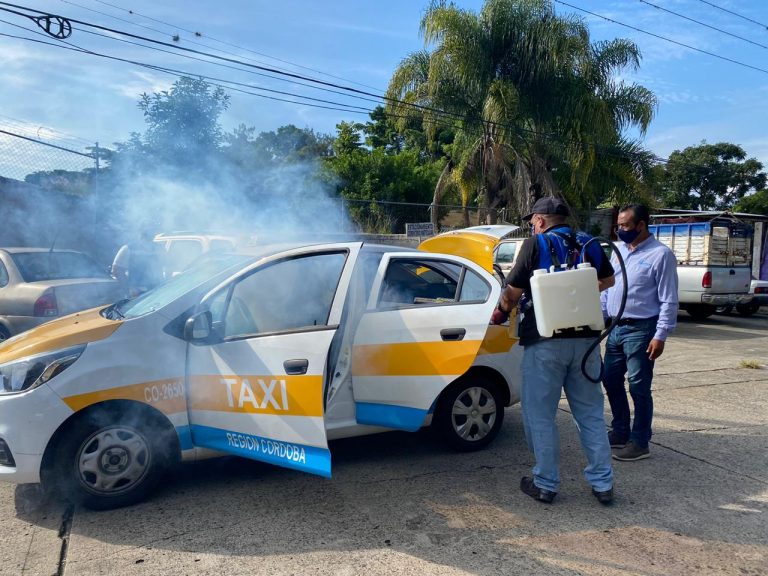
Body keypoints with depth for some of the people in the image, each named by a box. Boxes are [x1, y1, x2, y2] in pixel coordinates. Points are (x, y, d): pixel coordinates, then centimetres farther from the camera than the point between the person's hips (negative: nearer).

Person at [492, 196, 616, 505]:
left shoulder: (535, 244, -6)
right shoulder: (588, 244, 9)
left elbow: (512, 292, -7)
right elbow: (607, 280, 25)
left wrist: (500, 313, 12)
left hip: (545, 342, -5)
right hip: (585, 340, 5)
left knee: (540, 415, 7)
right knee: (591, 413, 16)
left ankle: (546, 484, 15)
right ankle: (602, 483, 21)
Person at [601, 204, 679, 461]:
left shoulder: (660, 254, -10)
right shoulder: (617, 249, 10)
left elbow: (669, 300, -11)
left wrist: (660, 336, -15)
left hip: (640, 330, -7)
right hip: (615, 327, 7)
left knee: (638, 387, 1)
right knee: (611, 381, 14)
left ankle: (640, 443, 14)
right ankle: (620, 433, 31)